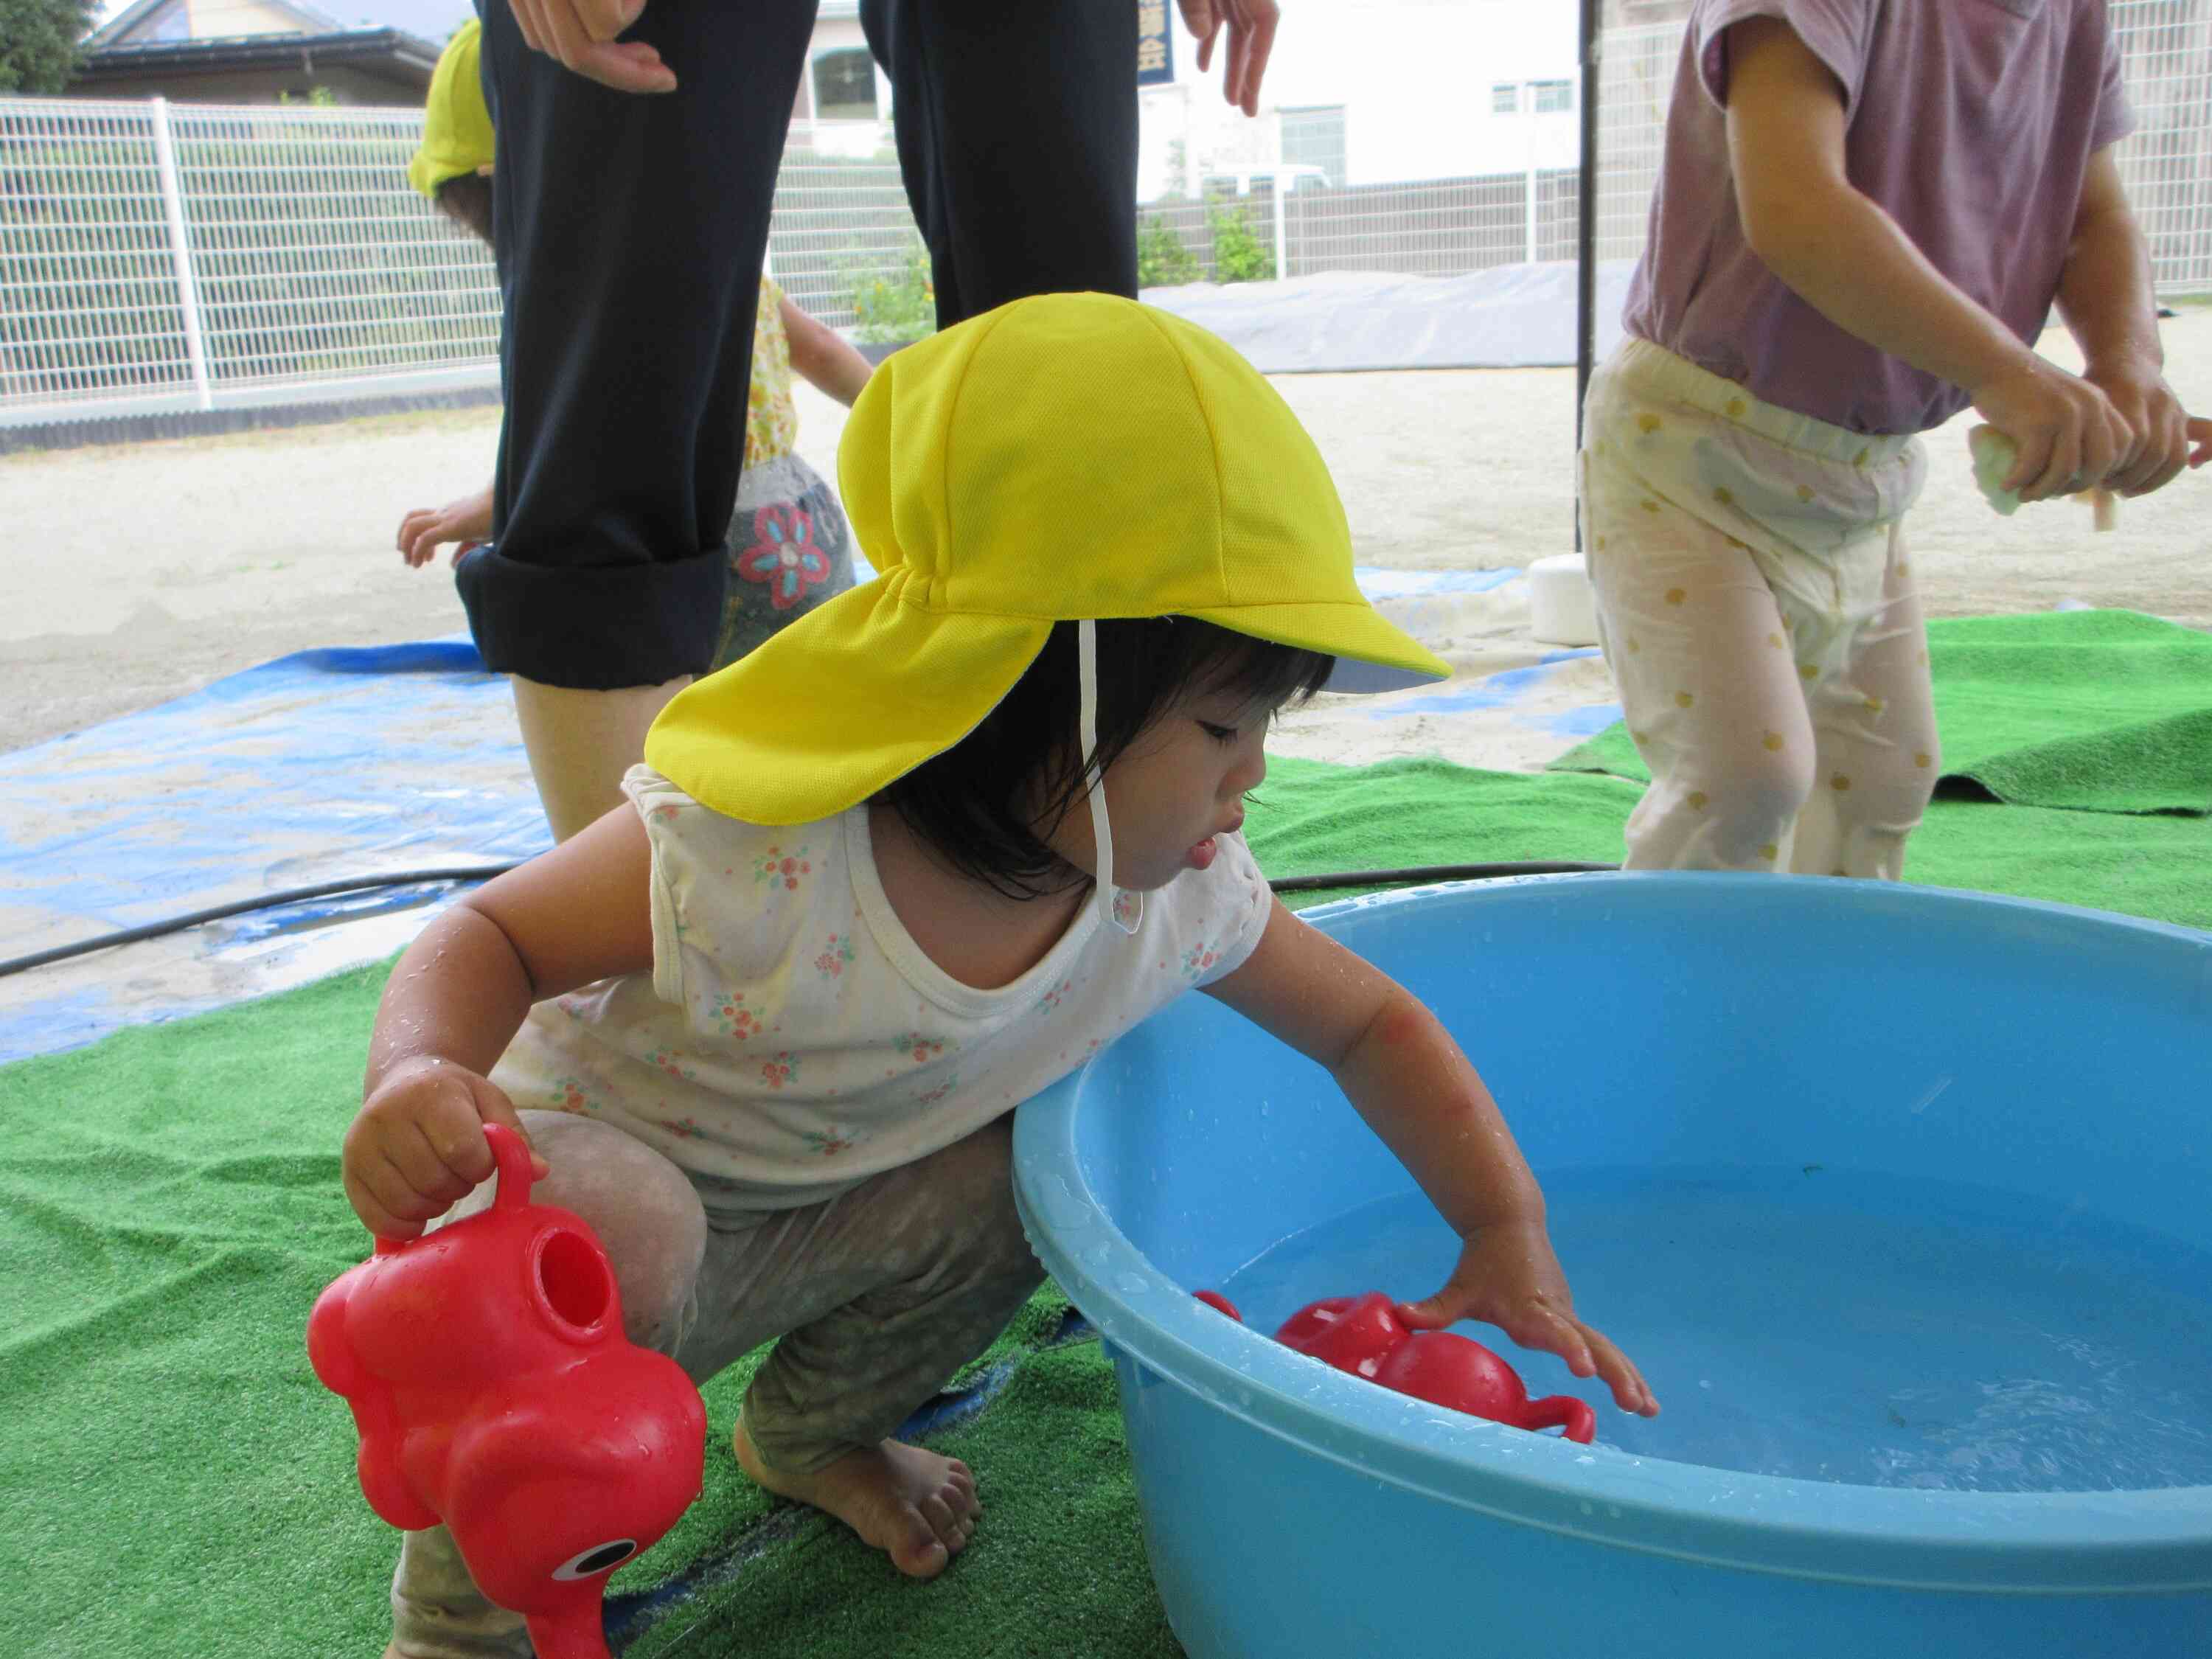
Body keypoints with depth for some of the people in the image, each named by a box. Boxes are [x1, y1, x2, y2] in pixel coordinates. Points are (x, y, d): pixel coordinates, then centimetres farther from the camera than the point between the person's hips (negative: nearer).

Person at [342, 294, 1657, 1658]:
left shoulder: (1178, 896, -18)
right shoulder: (756, 866, -36)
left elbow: (1371, 1029, -4)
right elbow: (491, 940, -22)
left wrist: (1511, 1234, -14)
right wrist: (422, 1076, -44)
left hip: (805, 1224, 6)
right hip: (585, 1169, -6)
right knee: (609, 1231, -38)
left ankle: (814, 1430, 16)